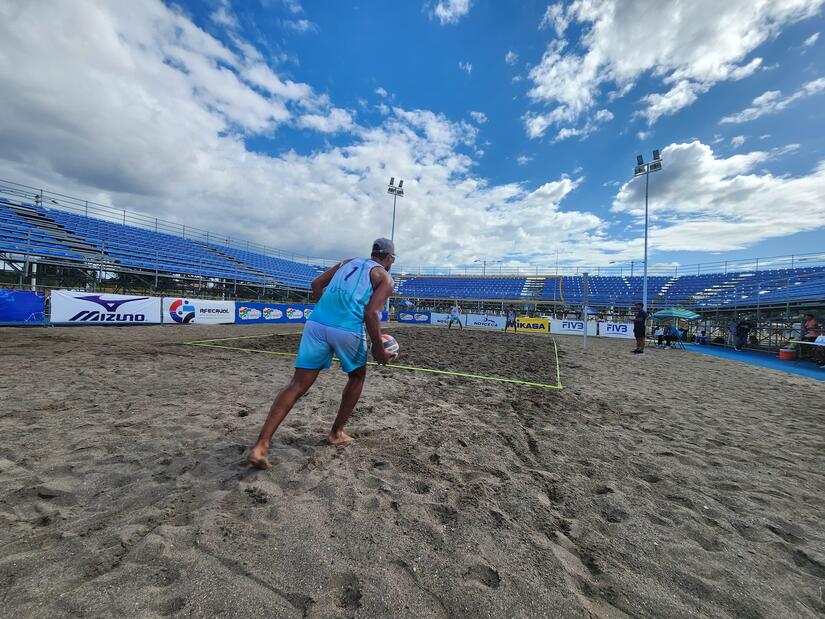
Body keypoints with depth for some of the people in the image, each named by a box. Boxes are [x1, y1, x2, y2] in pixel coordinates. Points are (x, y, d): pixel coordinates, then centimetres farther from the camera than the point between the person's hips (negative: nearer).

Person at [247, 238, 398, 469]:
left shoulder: (349, 262, 27)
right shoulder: (385, 278, 12)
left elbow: (317, 284, 18)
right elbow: (371, 313, -4)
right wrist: (379, 350, 2)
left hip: (316, 323, 4)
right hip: (348, 330, -4)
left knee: (298, 385, 6)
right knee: (357, 377, 23)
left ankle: (261, 445, -2)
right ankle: (336, 433, 30)